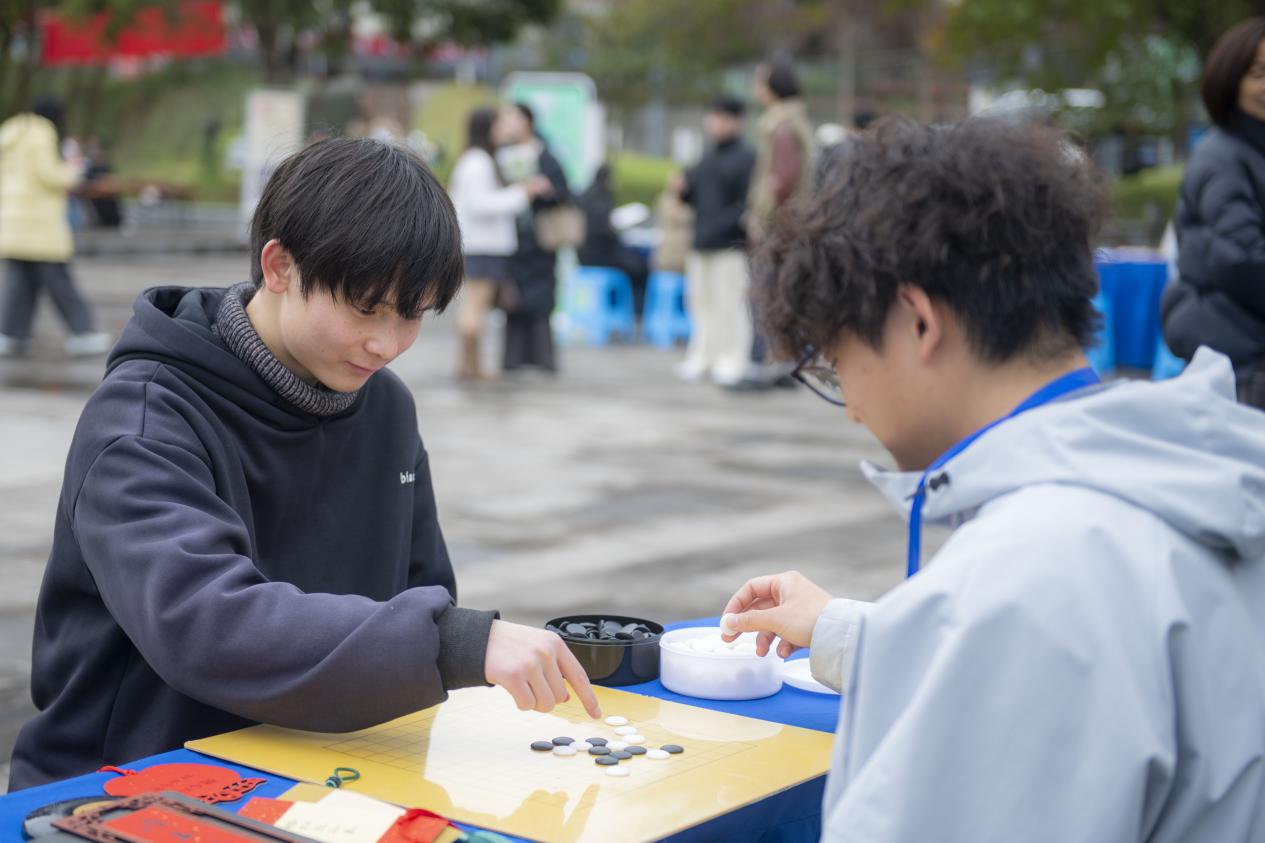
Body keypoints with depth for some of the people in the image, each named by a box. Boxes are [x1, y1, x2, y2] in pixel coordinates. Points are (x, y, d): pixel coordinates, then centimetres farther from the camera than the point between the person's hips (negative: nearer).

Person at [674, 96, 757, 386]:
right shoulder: (707, 157, 16)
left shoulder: (746, 158, -6)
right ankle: (702, 358, 18)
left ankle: (732, 360, 1)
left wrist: (724, 224, -21)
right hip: (701, 244, 7)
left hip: (730, 245, -7)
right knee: (702, 303, 10)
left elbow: (748, 202, -13)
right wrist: (683, 190, 3)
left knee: (730, 305, -5)